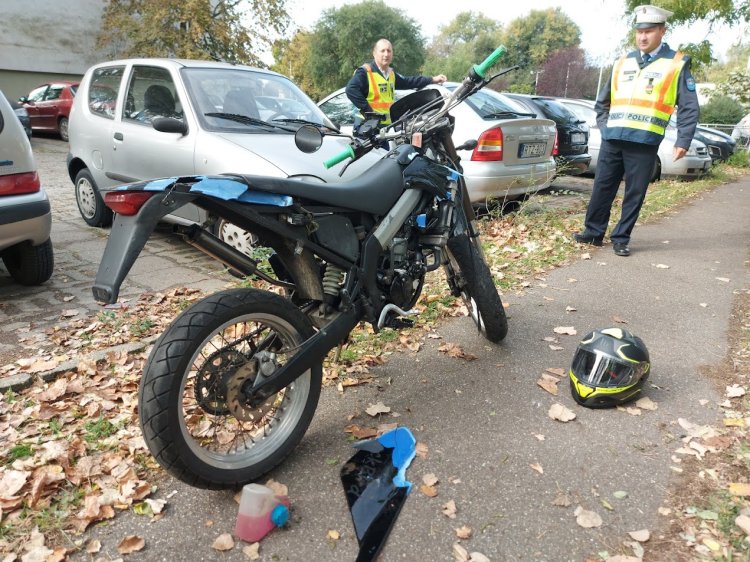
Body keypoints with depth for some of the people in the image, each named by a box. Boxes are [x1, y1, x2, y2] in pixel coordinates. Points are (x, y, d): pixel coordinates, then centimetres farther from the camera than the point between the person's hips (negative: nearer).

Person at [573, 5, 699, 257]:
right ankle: (593, 232, 18)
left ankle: (621, 238, 12)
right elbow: (602, 101, 23)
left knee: (635, 194, 2)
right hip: (612, 140, 3)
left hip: (644, 144, -3)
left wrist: (683, 141, -6)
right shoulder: (622, 63, 14)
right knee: (602, 188, 6)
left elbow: (689, 108, 2)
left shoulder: (677, 64, 3)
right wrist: (604, 127, 11)